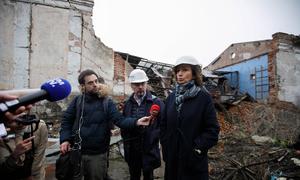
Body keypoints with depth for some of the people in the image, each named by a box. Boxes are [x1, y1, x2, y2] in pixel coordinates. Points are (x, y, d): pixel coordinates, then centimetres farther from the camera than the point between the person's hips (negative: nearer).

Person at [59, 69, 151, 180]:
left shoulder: (107, 103, -2)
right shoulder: (77, 100, 1)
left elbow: (120, 120, -13)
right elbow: (66, 120, 4)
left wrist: (136, 122, -30)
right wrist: (65, 139, -9)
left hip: (98, 154, -1)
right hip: (77, 152, 1)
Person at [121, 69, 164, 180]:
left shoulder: (157, 102, -7)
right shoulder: (128, 104, 5)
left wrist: (152, 137, -20)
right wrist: (126, 139, 0)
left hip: (149, 150, -3)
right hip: (132, 151, 3)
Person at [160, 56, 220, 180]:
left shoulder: (204, 97, -8)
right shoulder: (171, 97, 5)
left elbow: (212, 129, -11)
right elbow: (164, 125, 8)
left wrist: (197, 149, -14)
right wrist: (165, 147, 1)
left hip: (194, 160, -4)